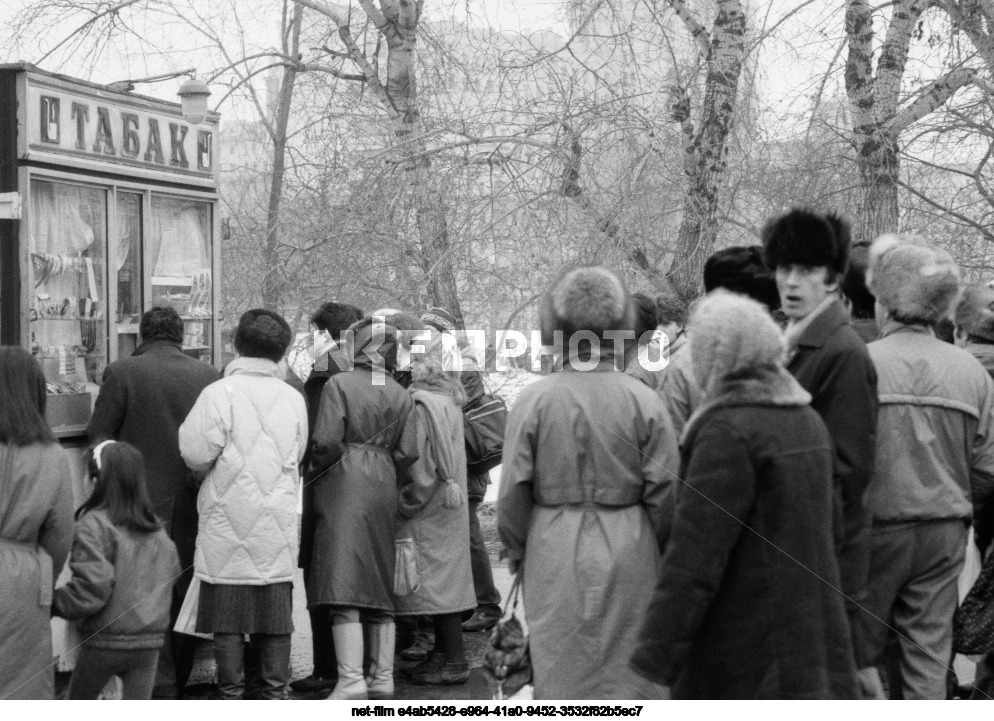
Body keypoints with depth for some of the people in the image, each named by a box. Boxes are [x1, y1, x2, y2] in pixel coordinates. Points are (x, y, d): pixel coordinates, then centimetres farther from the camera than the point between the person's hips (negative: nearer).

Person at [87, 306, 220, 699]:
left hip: (142, 502, -3)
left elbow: (98, 435, -5)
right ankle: (179, 682, 24)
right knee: (185, 591, 14)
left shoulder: (122, 372, -6)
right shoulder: (208, 375, 1)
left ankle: (161, 688, -4)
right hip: (193, 505, 3)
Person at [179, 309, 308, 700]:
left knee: (228, 617, 3)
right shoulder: (294, 399, 5)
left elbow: (197, 454, -14)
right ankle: (275, 691, 12)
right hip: (277, 527, 4)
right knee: (276, 613, 9)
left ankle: (231, 694, 6)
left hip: (229, 521, -3)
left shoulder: (219, 393, -9)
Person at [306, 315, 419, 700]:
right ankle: (382, 677, 16)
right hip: (383, 491, 6)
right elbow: (408, 452, 3)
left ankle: (351, 680, -15)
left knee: (345, 590, -8)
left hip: (344, 485, -5)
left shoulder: (339, 384, -7)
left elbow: (327, 442, -13)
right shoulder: (401, 395, 8)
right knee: (381, 587, 13)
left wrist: (312, 474, 4)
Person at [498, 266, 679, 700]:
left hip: (554, 555, 0)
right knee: (629, 672, 10)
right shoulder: (643, 402, -7)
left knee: (561, 673, 11)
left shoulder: (534, 399, -8)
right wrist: (660, 550, 11)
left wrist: (517, 551, 11)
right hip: (628, 553, 0)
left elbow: (513, 492, -4)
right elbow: (664, 492, -4)